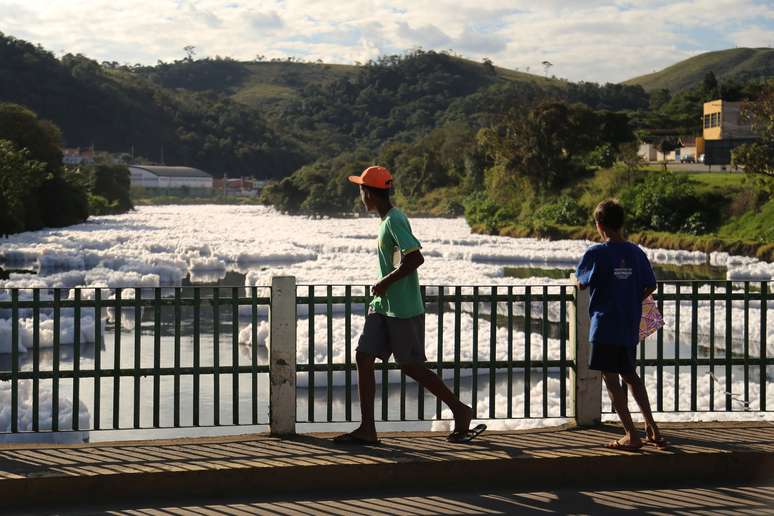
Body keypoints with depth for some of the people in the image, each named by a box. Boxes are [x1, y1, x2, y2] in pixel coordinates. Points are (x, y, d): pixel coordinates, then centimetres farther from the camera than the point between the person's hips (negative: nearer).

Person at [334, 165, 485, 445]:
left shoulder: (395, 221, -16)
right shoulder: (388, 220, 14)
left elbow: (416, 258, -27)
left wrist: (385, 283, -19)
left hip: (403, 309, -9)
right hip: (383, 306, 10)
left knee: (412, 366, -2)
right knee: (363, 357, 1)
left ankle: (460, 411, 13)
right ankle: (367, 429, 2)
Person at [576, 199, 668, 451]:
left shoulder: (595, 253, -12)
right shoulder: (636, 253, 3)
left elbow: (581, 283, 0)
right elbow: (650, 286, 9)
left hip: (605, 326, -6)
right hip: (630, 326, 6)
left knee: (611, 379, 0)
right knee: (630, 375, 20)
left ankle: (632, 436, -2)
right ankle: (651, 427, 19)